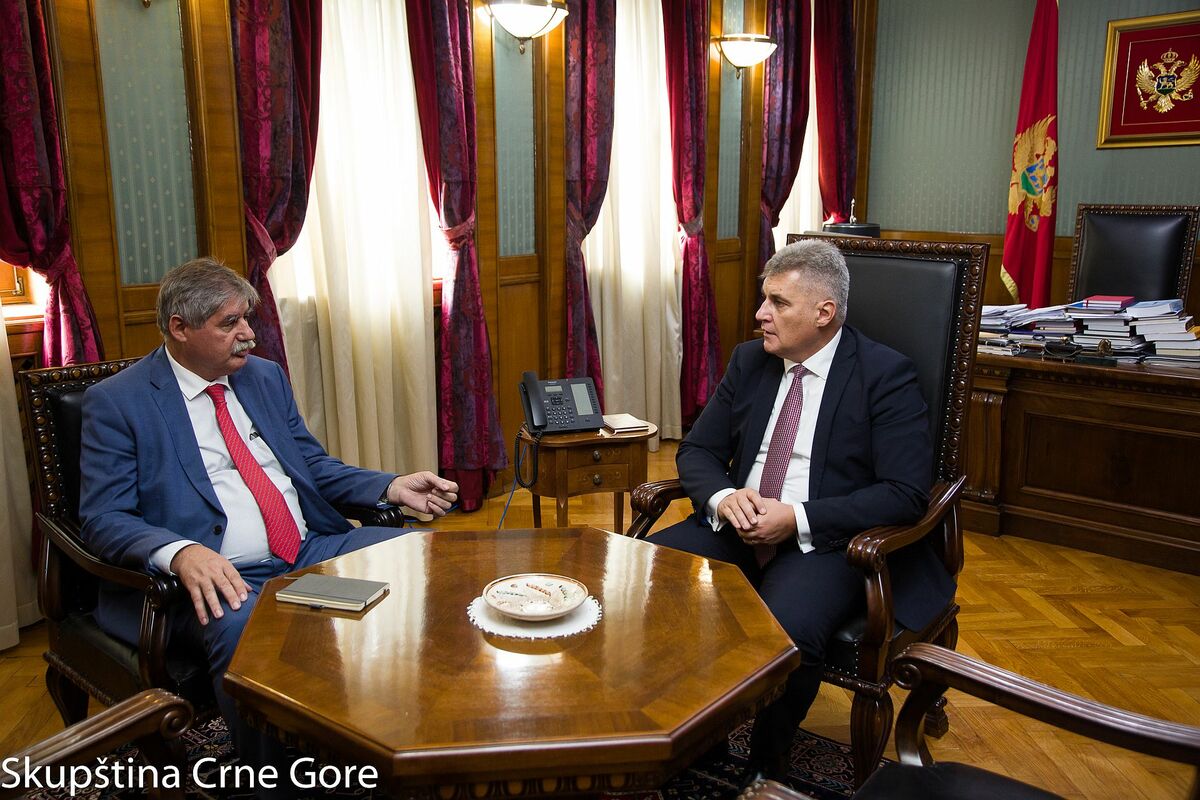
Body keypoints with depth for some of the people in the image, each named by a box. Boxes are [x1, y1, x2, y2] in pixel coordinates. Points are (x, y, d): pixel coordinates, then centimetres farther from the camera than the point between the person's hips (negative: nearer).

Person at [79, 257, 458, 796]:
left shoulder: (266, 376, 15)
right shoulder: (115, 402, -1)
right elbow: (104, 519, -8)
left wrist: (392, 487, 2)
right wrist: (181, 553, -29)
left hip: (312, 550, 6)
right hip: (219, 577, -5)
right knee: (244, 630, -38)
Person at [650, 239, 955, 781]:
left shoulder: (885, 375, -7)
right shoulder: (748, 361, 9)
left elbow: (906, 492, -13)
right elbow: (696, 451, 11)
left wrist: (797, 518, -22)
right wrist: (722, 496, -13)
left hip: (824, 539, -5)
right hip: (736, 524, 5)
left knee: (787, 634, -35)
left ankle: (766, 768, -2)